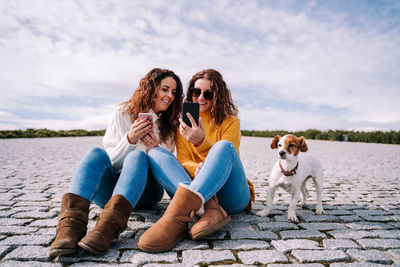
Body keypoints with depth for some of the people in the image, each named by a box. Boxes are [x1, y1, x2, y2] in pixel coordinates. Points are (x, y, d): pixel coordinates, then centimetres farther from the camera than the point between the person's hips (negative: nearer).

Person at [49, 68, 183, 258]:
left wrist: (155, 147, -15)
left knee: (137, 155, -29)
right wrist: (130, 139, -19)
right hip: (110, 189, 1)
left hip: (145, 190, 0)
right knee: (97, 153, -26)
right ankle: (71, 226, -44)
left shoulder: (169, 125, 10)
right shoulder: (122, 113, 7)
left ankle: (108, 226, -48)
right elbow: (111, 159, 0)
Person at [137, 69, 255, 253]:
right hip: (198, 190, 3)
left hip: (230, 195, -2)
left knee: (223, 146, -29)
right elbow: (182, 160, 4)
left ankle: (178, 215, -45)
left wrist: (202, 142, -24)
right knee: (155, 153, -14)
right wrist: (196, 169, -19)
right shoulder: (184, 125, 14)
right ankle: (208, 207, -36)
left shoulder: (230, 121, 6)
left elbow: (225, 155, -6)